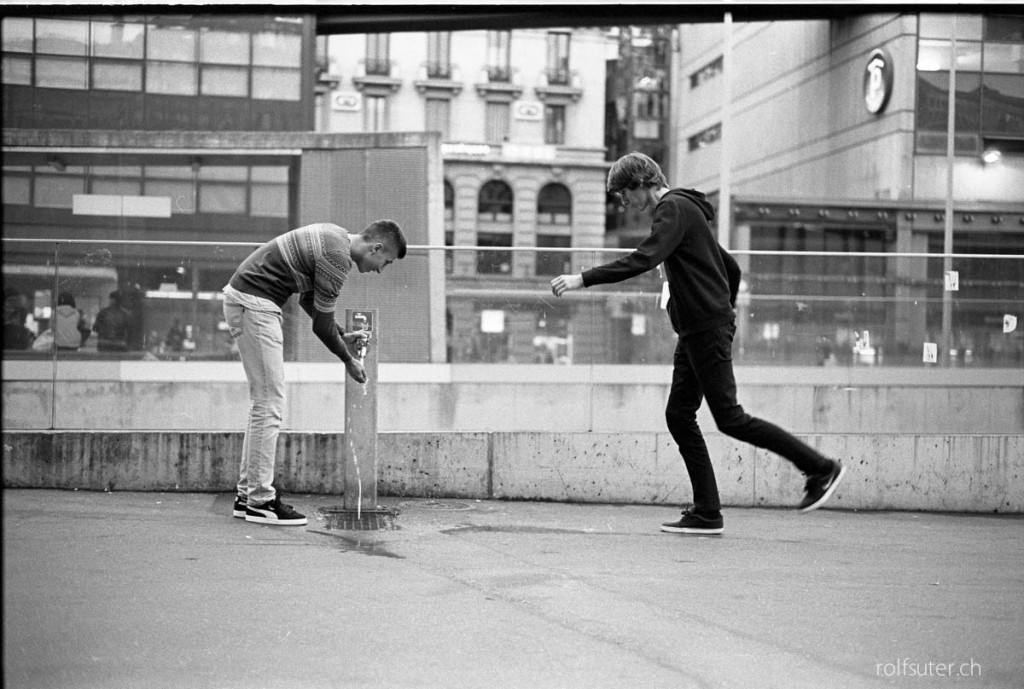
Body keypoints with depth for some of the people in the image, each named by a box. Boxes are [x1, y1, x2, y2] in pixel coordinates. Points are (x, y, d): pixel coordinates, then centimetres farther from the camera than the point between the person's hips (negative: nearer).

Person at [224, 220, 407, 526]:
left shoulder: (335, 237, 13)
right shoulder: (337, 257, -18)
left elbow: (308, 300, 23)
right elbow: (321, 325, -10)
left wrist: (343, 336, 23)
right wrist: (349, 361, 4)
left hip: (241, 297, 11)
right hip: (253, 304, -11)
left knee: (263, 403, 13)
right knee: (269, 405, -8)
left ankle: (247, 494, 16)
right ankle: (260, 501, -4)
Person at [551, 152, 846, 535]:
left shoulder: (675, 209, -10)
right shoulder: (683, 212, 21)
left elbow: (643, 260, -25)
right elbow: (730, 267, 26)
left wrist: (583, 279, -26)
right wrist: (726, 307, 26)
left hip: (708, 330, -10)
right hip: (694, 331, 10)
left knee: (729, 419, -7)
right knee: (679, 416, 4)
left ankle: (820, 468, 2)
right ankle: (707, 513, 4)